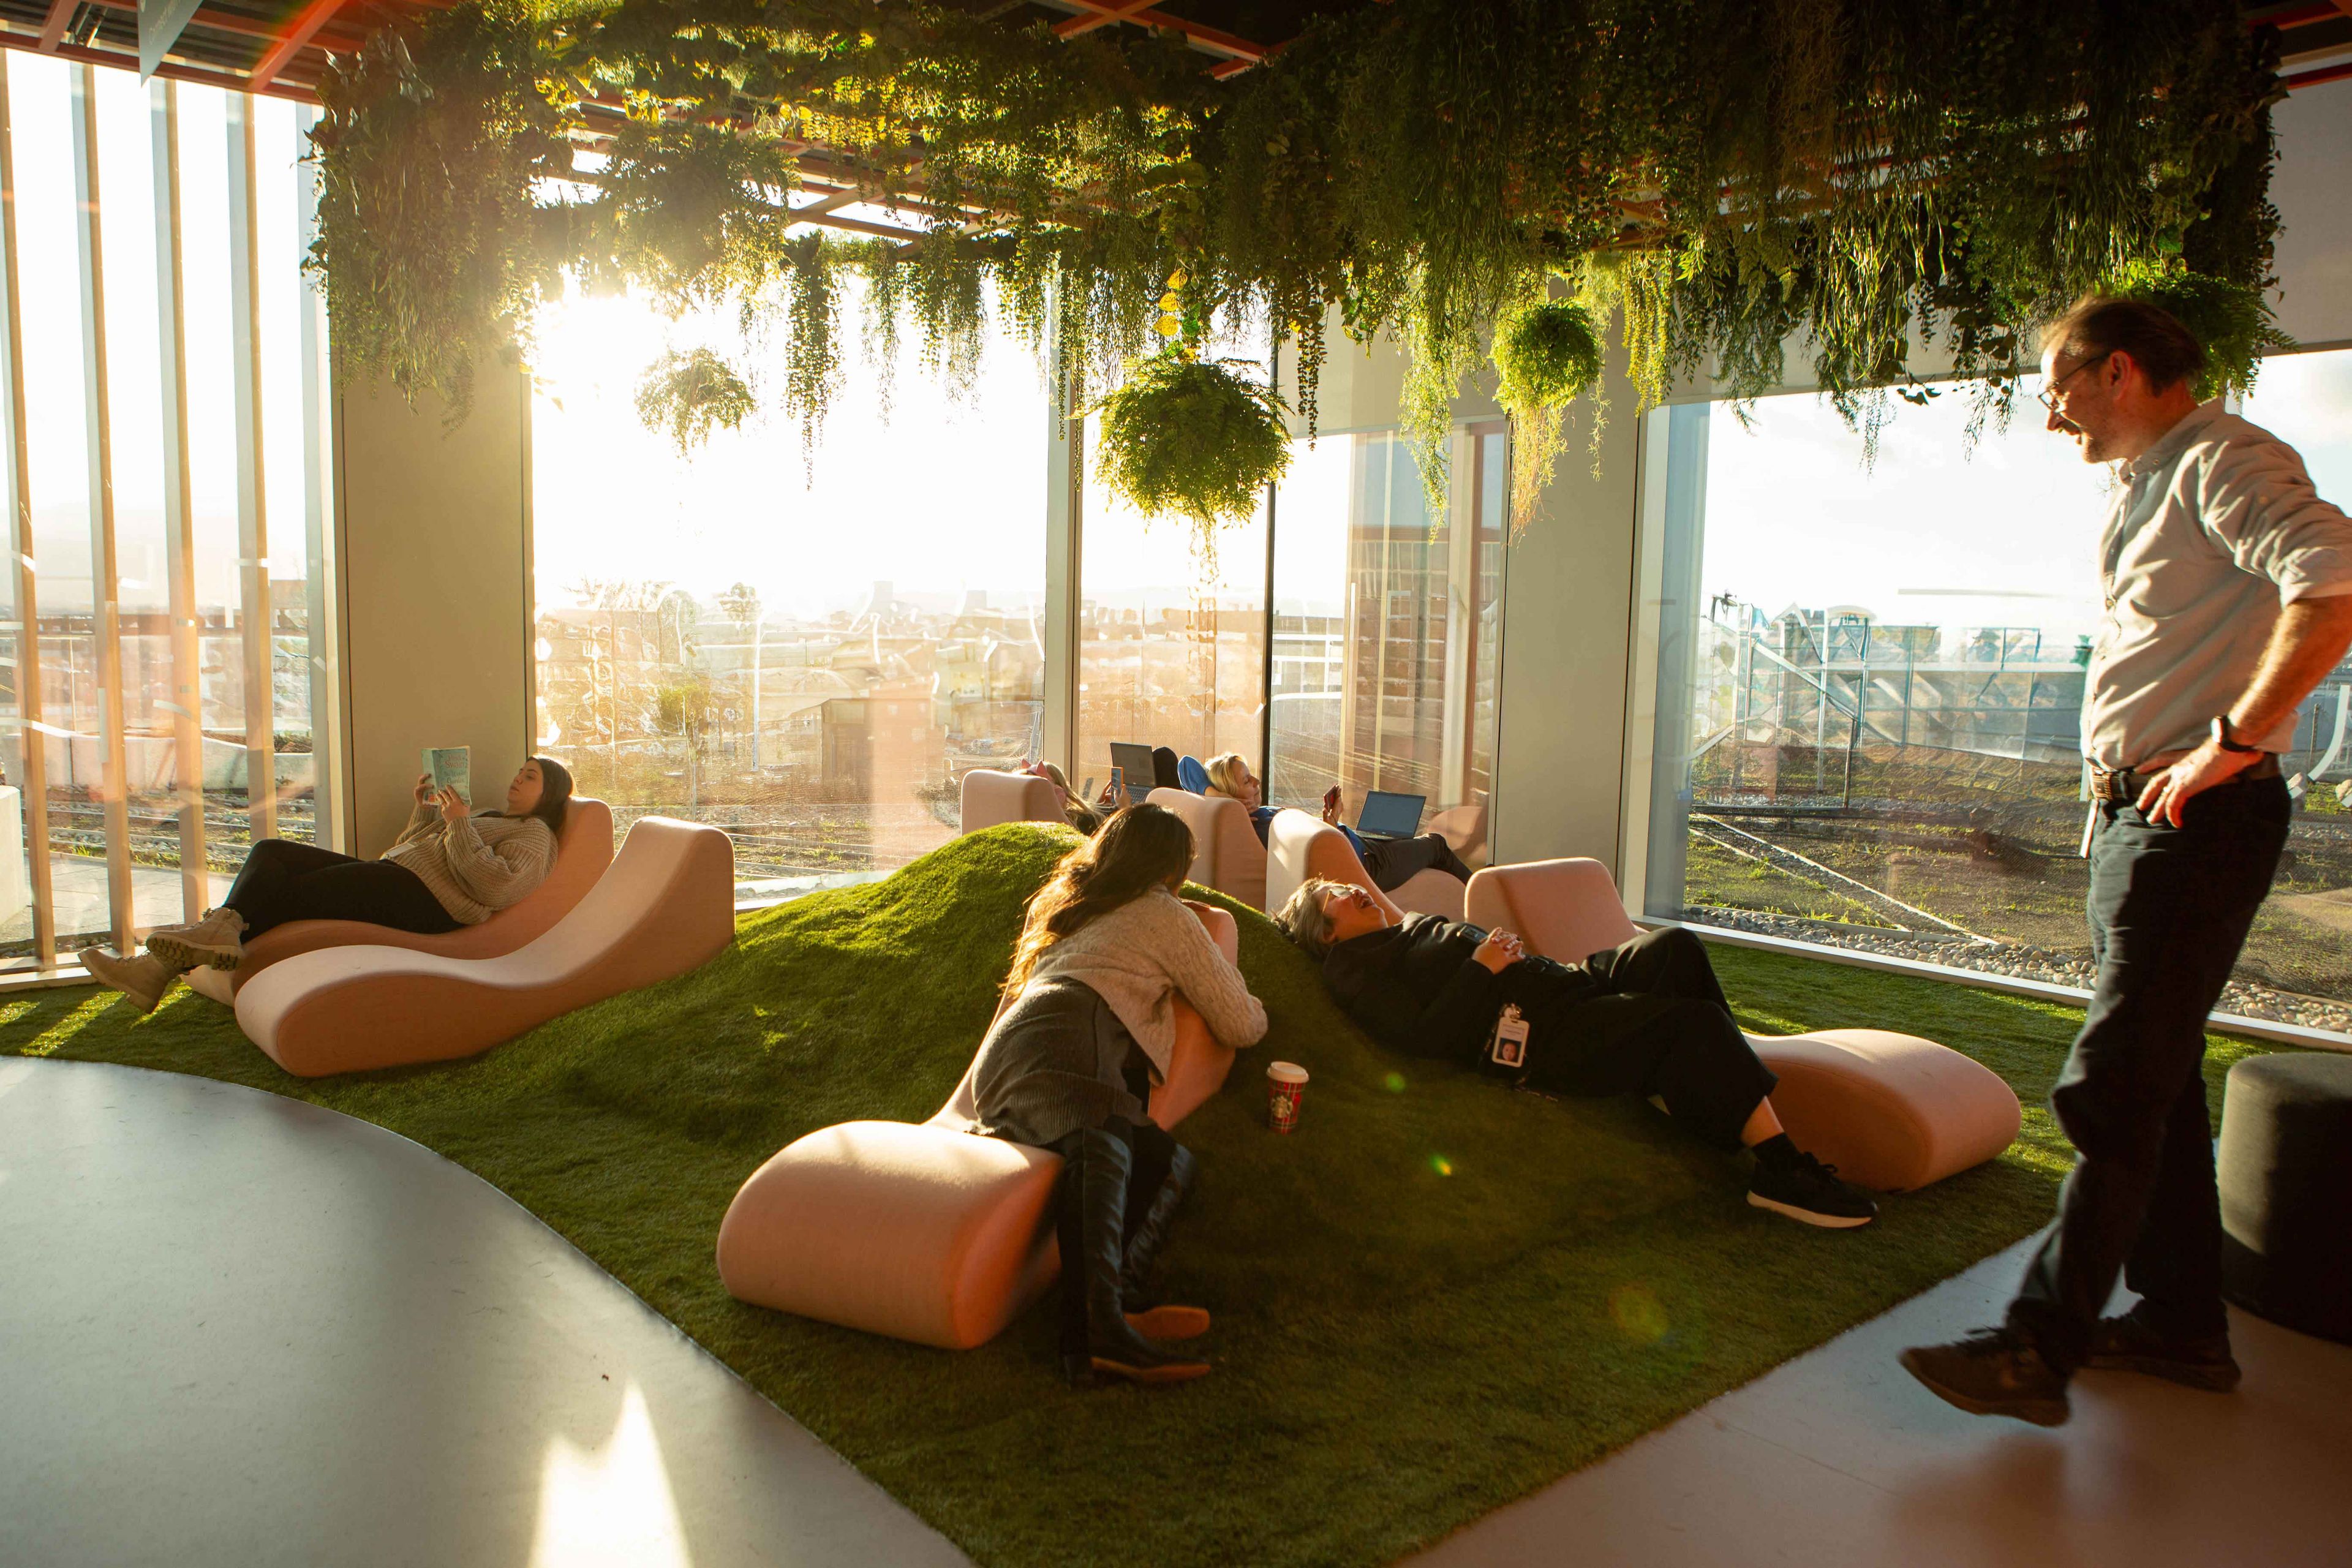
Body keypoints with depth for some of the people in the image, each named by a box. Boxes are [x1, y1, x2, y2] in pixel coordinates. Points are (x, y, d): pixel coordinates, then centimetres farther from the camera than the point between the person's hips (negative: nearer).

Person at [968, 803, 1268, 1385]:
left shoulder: (1067, 907, 39)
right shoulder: (1165, 915, 19)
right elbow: (1241, 1025, 22)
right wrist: (1249, 1002, 46)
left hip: (1000, 1065, 7)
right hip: (1064, 1045, -7)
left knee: (1170, 1160, -2)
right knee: (1103, 1142, -32)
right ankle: (1099, 1322, -59)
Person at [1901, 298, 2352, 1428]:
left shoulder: (2226, 462, -10)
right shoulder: (2143, 489, 21)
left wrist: (2238, 738, -25)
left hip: (2199, 818, -10)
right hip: (2133, 813, 10)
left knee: (2112, 1090, -11)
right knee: (2156, 1078, 14)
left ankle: (2039, 1347, -8)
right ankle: (2183, 1322, 24)